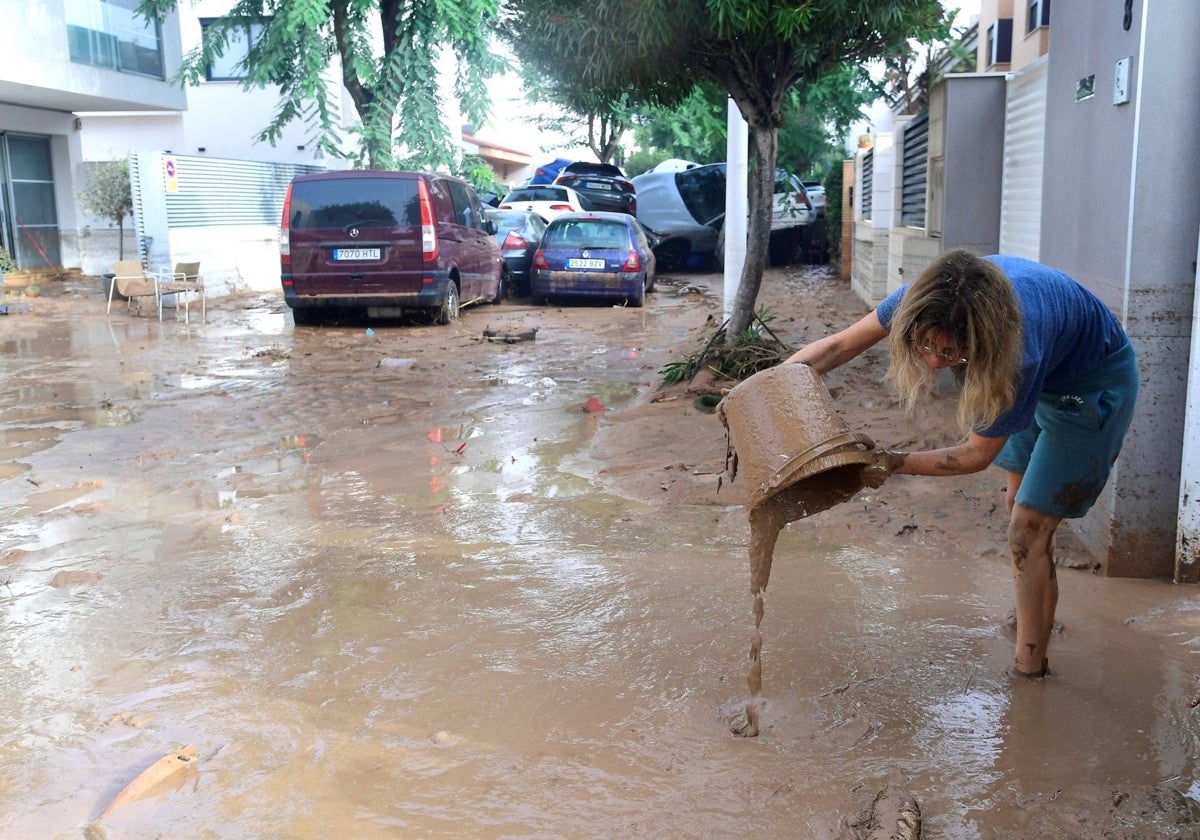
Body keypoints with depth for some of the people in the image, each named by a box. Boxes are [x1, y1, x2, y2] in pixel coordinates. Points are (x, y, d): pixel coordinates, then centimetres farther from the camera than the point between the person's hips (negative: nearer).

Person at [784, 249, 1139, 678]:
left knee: (1028, 530, -9)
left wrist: (896, 464, -32)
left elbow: (977, 454, -29)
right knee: (1017, 501, 21)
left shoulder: (1019, 354, -45)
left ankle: (1029, 667, 5)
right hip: (1043, 376, 7)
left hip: (1093, 381, -7)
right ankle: (1035, 616, 43)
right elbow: (840, 345, -19)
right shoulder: (927, 301, -32)